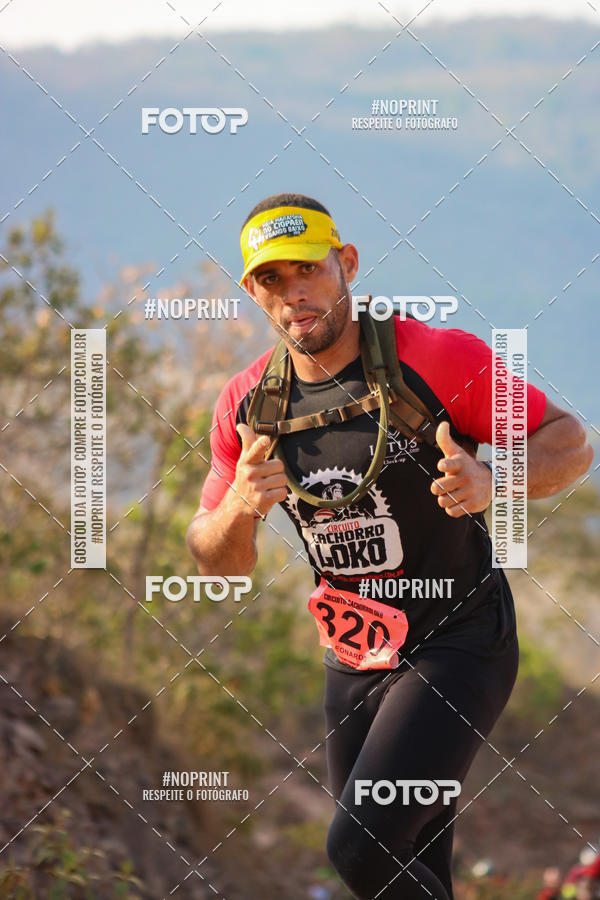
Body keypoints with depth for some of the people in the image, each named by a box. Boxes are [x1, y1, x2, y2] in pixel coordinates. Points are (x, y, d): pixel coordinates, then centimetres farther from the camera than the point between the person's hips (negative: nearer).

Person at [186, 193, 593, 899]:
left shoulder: (436, 358, -15)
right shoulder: (250, 403, -1)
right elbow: (217, 566, 6)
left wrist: (491, 481, -29)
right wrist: (239, 507, -18)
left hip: (459, 652, -5)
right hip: (353, 666, 5)